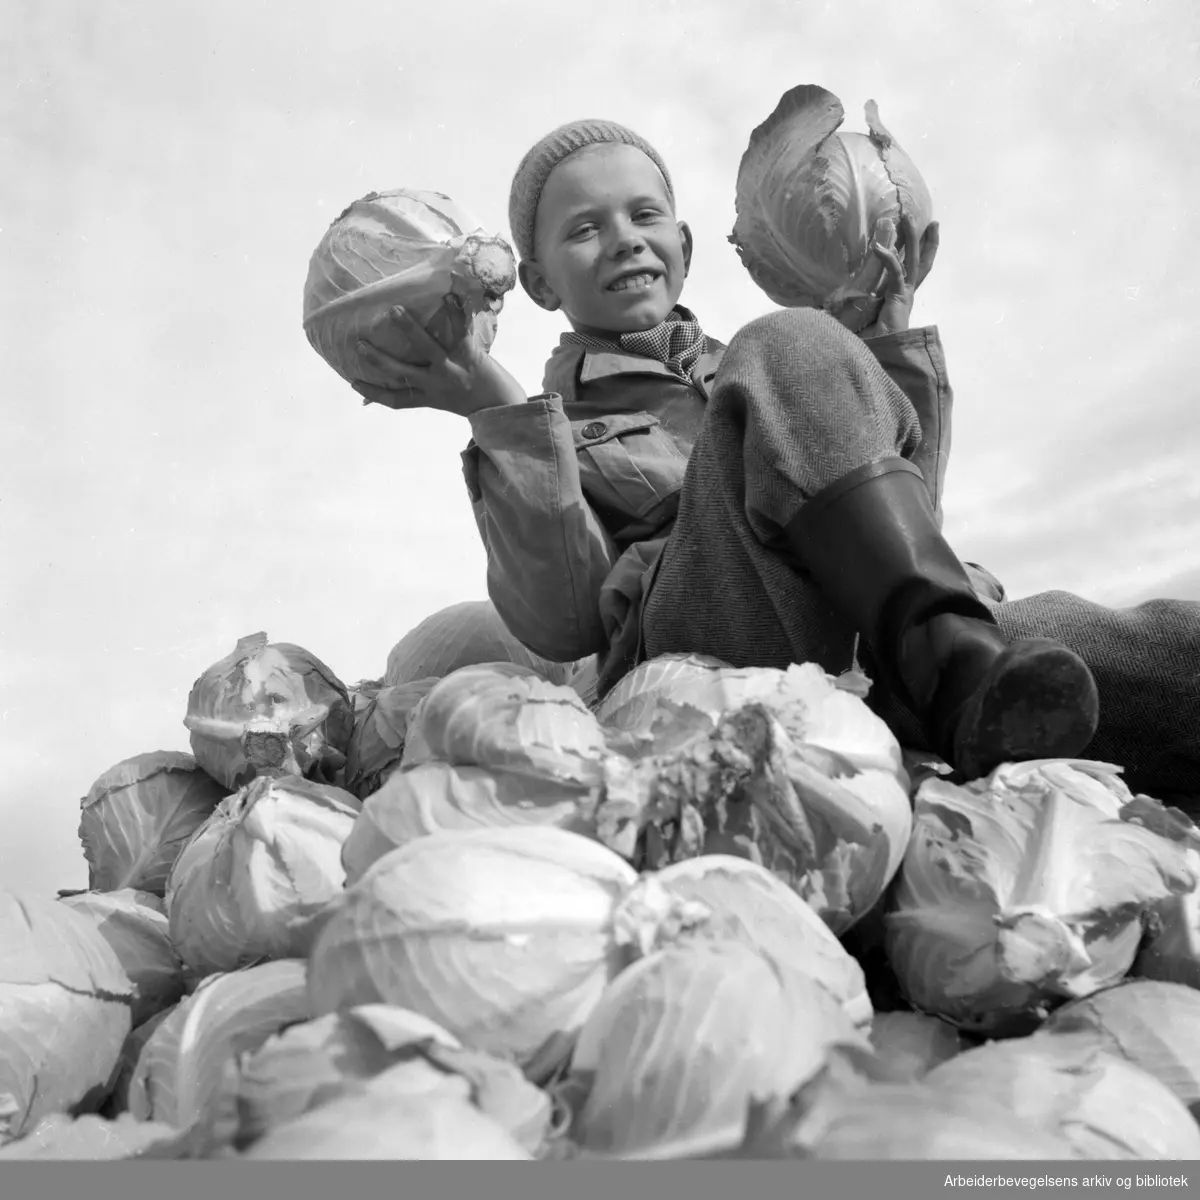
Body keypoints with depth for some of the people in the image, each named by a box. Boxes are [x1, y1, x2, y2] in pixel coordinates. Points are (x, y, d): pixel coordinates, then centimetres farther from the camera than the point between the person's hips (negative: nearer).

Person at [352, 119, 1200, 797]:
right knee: (795, 357, -23)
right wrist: (505, 421, -6)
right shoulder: (529, 437, 21)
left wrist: (892, 351, 18)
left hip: (881, 663, 4)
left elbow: (909, 530, 21)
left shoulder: (755, 386, 31)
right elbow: (561, 626, 2)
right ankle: (963, 678, -32)